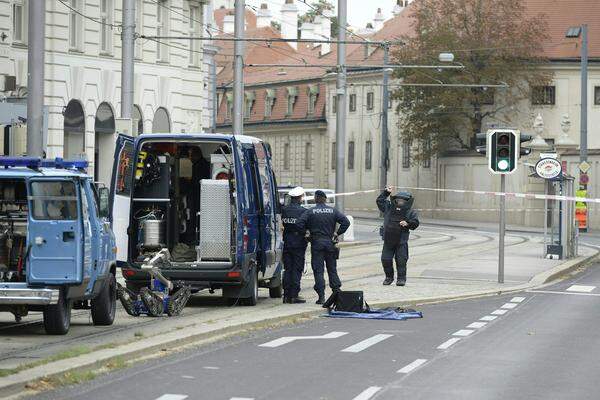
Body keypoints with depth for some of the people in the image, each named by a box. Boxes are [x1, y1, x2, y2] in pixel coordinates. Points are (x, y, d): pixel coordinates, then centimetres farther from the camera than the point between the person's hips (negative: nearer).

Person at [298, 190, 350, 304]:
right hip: (330, 242, 2)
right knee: (332, 269, 14)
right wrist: (337, 233, 2)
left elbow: (300, 224, -14)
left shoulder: (310, 212, -4)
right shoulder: (333, 211, 2)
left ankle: (321, 296, -7)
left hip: (316, 243, -2)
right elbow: (346, 222, -5)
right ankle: (336, 291, 11)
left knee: (318, 270, -1)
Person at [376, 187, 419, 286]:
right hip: (388, 240, 3)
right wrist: (386, 192, 13)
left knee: (401, 260, -5)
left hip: (401, 241, -3)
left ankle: (401, 278, 4)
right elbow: (379, 201, 20)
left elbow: (415, 223, 0)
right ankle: (389, 277, 18)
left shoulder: (410, 212, 3)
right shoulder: (388, 208, 10)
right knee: (386, 259, 2)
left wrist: (407, 224, -17)